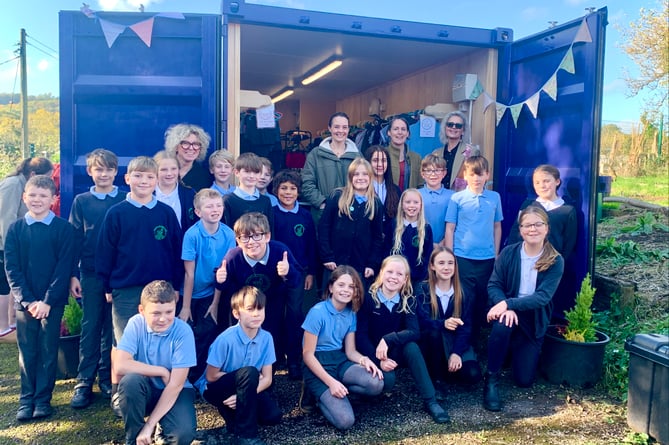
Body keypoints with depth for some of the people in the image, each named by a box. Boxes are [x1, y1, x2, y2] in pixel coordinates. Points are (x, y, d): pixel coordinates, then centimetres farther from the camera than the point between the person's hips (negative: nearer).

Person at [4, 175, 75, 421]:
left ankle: (43, 399, 17)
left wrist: (48, 301, -13)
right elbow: (11, 268, 0)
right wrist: (28, 300, -10)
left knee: (48, 351, 5)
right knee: (27, 352, 9)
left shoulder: (64, 228, -4)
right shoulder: (15, 229, 3)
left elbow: (64, 267, -7)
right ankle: (26, 399, 21)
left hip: (53, 302, -2)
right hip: (24, 302, 2)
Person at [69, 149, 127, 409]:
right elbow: (74, 239, 5)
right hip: (91, 274, 0)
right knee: (90, 328, 5)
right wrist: (72, 275, 0)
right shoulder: (81, 201, 5)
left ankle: (108, 379, 21)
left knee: (112, 329, 8)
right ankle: (84, 383, 13)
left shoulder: (126, 200, 2)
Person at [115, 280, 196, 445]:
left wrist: (149, 425, -22)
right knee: (130, 380, -32)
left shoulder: (183, 332, -20)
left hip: (175, 392, -1)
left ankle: (163, 429, 10)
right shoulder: (136, 324, -14)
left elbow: (176, 384, -21)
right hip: (145, 389, 2)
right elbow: (121, 365, -24)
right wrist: (162, 372, -21)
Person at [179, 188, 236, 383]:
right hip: (190, 295, -2)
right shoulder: (192, 234, -19)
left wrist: (215, 303, -2)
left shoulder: (228, 234, -11)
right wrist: (185, 307, -12)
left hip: (211, 295, 3)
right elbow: (189, 273, -16)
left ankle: (196, 377, 27)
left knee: (207, 337, 7)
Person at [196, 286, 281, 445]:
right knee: (249, 373, -33)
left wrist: (246, 393, -25)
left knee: (273, 415, -19)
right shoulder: (226, 339, -25)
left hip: (240, 389, 5)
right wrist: (249, 379, -14)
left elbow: (267, 378, -8)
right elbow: (211, 376, -17)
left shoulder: (266, 338, -11)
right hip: (214, 388, -4)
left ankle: (236, 413, 9)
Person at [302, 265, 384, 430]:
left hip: (340, 361, 6)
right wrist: (331, 382, -22)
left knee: (376, 384, -24)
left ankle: (334, 393, -1)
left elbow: (350, 350, 7)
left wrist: (364, 359, -16)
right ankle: (320, 394, 5)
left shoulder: (351, 314, 4)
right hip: (318, 366, -6)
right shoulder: (317, 312, -15)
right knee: (345, 420, -23)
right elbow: (307, 355, -13)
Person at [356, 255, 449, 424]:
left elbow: (414, 332, -19)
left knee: (411, 346, -29)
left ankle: (430, 401, -22)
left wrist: (388, 340, -33)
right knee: (387, 381, -32)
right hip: (372, 353, -3)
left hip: (395, 352, 3)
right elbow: (361, 336, -15)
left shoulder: (408, 301, -4)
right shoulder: (368, 298, -13)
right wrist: (379, 360, -26)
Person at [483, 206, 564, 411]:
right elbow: (493, 284, -12)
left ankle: (516, 351, 37)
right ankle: (491, 378, -17)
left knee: (524, 380, 1)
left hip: (534, 321, 1)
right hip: (508, 311, 0)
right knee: (503, 323, -39)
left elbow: (543, 296, -21)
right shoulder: (508, 253, -9)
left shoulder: (555, 261, -11)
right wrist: (505, 307, -32)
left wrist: (508, 304, -33)